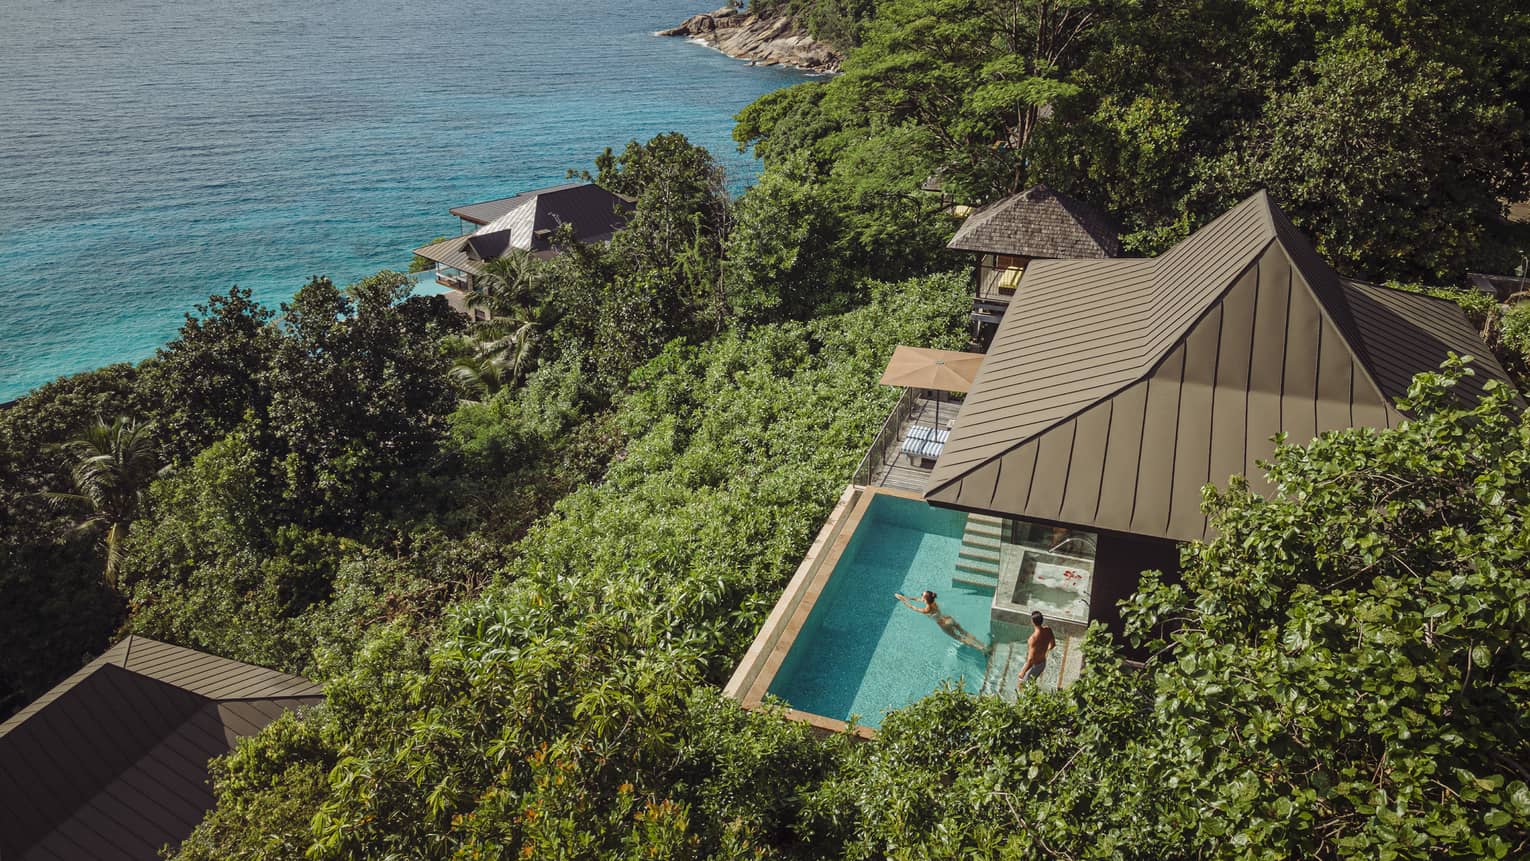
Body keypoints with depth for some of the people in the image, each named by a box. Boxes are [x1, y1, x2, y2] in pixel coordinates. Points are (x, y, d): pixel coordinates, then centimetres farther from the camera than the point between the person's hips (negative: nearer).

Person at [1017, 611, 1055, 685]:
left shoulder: (1034, 638, -38)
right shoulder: (1048, 630, -16)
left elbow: (1031, 660, -33)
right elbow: (1053, 644, 6)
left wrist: (1023, 672, -20)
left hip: (1034, 665, -7)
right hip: (1043, 663, 7)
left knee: (1022, 684, 18)